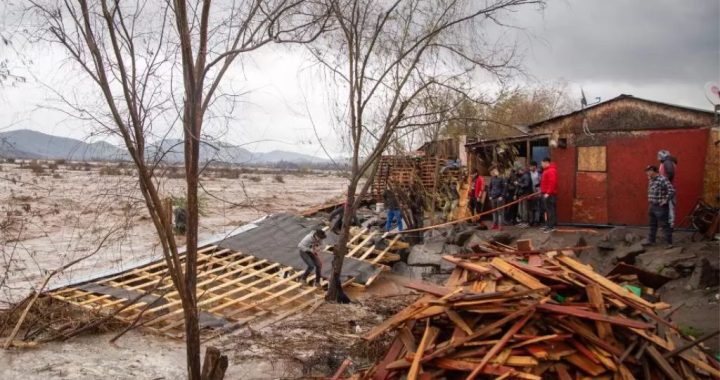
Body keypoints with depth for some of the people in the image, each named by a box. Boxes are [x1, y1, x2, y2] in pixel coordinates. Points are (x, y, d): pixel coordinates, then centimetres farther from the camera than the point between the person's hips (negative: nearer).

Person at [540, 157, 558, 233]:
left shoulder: (551, 171, -16)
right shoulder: (547, 170, 19)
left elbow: (552, 183, -23)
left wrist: (548, 193, -24)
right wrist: (542, 191, 20)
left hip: (549, 194, -11)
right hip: (546, 193, 11)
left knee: (550, 210, -9)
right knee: (548, 210, 13)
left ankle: (551, 226, -8)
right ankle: (548, 225, 18)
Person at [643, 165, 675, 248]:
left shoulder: (663, 180, -19)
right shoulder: (651, 180, 10)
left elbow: (672, 190, -26)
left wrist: (665, 200, -21)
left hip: (661, 207, -9)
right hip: (652, 206, 9)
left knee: (665, 225, -2)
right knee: (652, 225, 18)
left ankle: (669, 243, 5)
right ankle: (651, 240, 29)